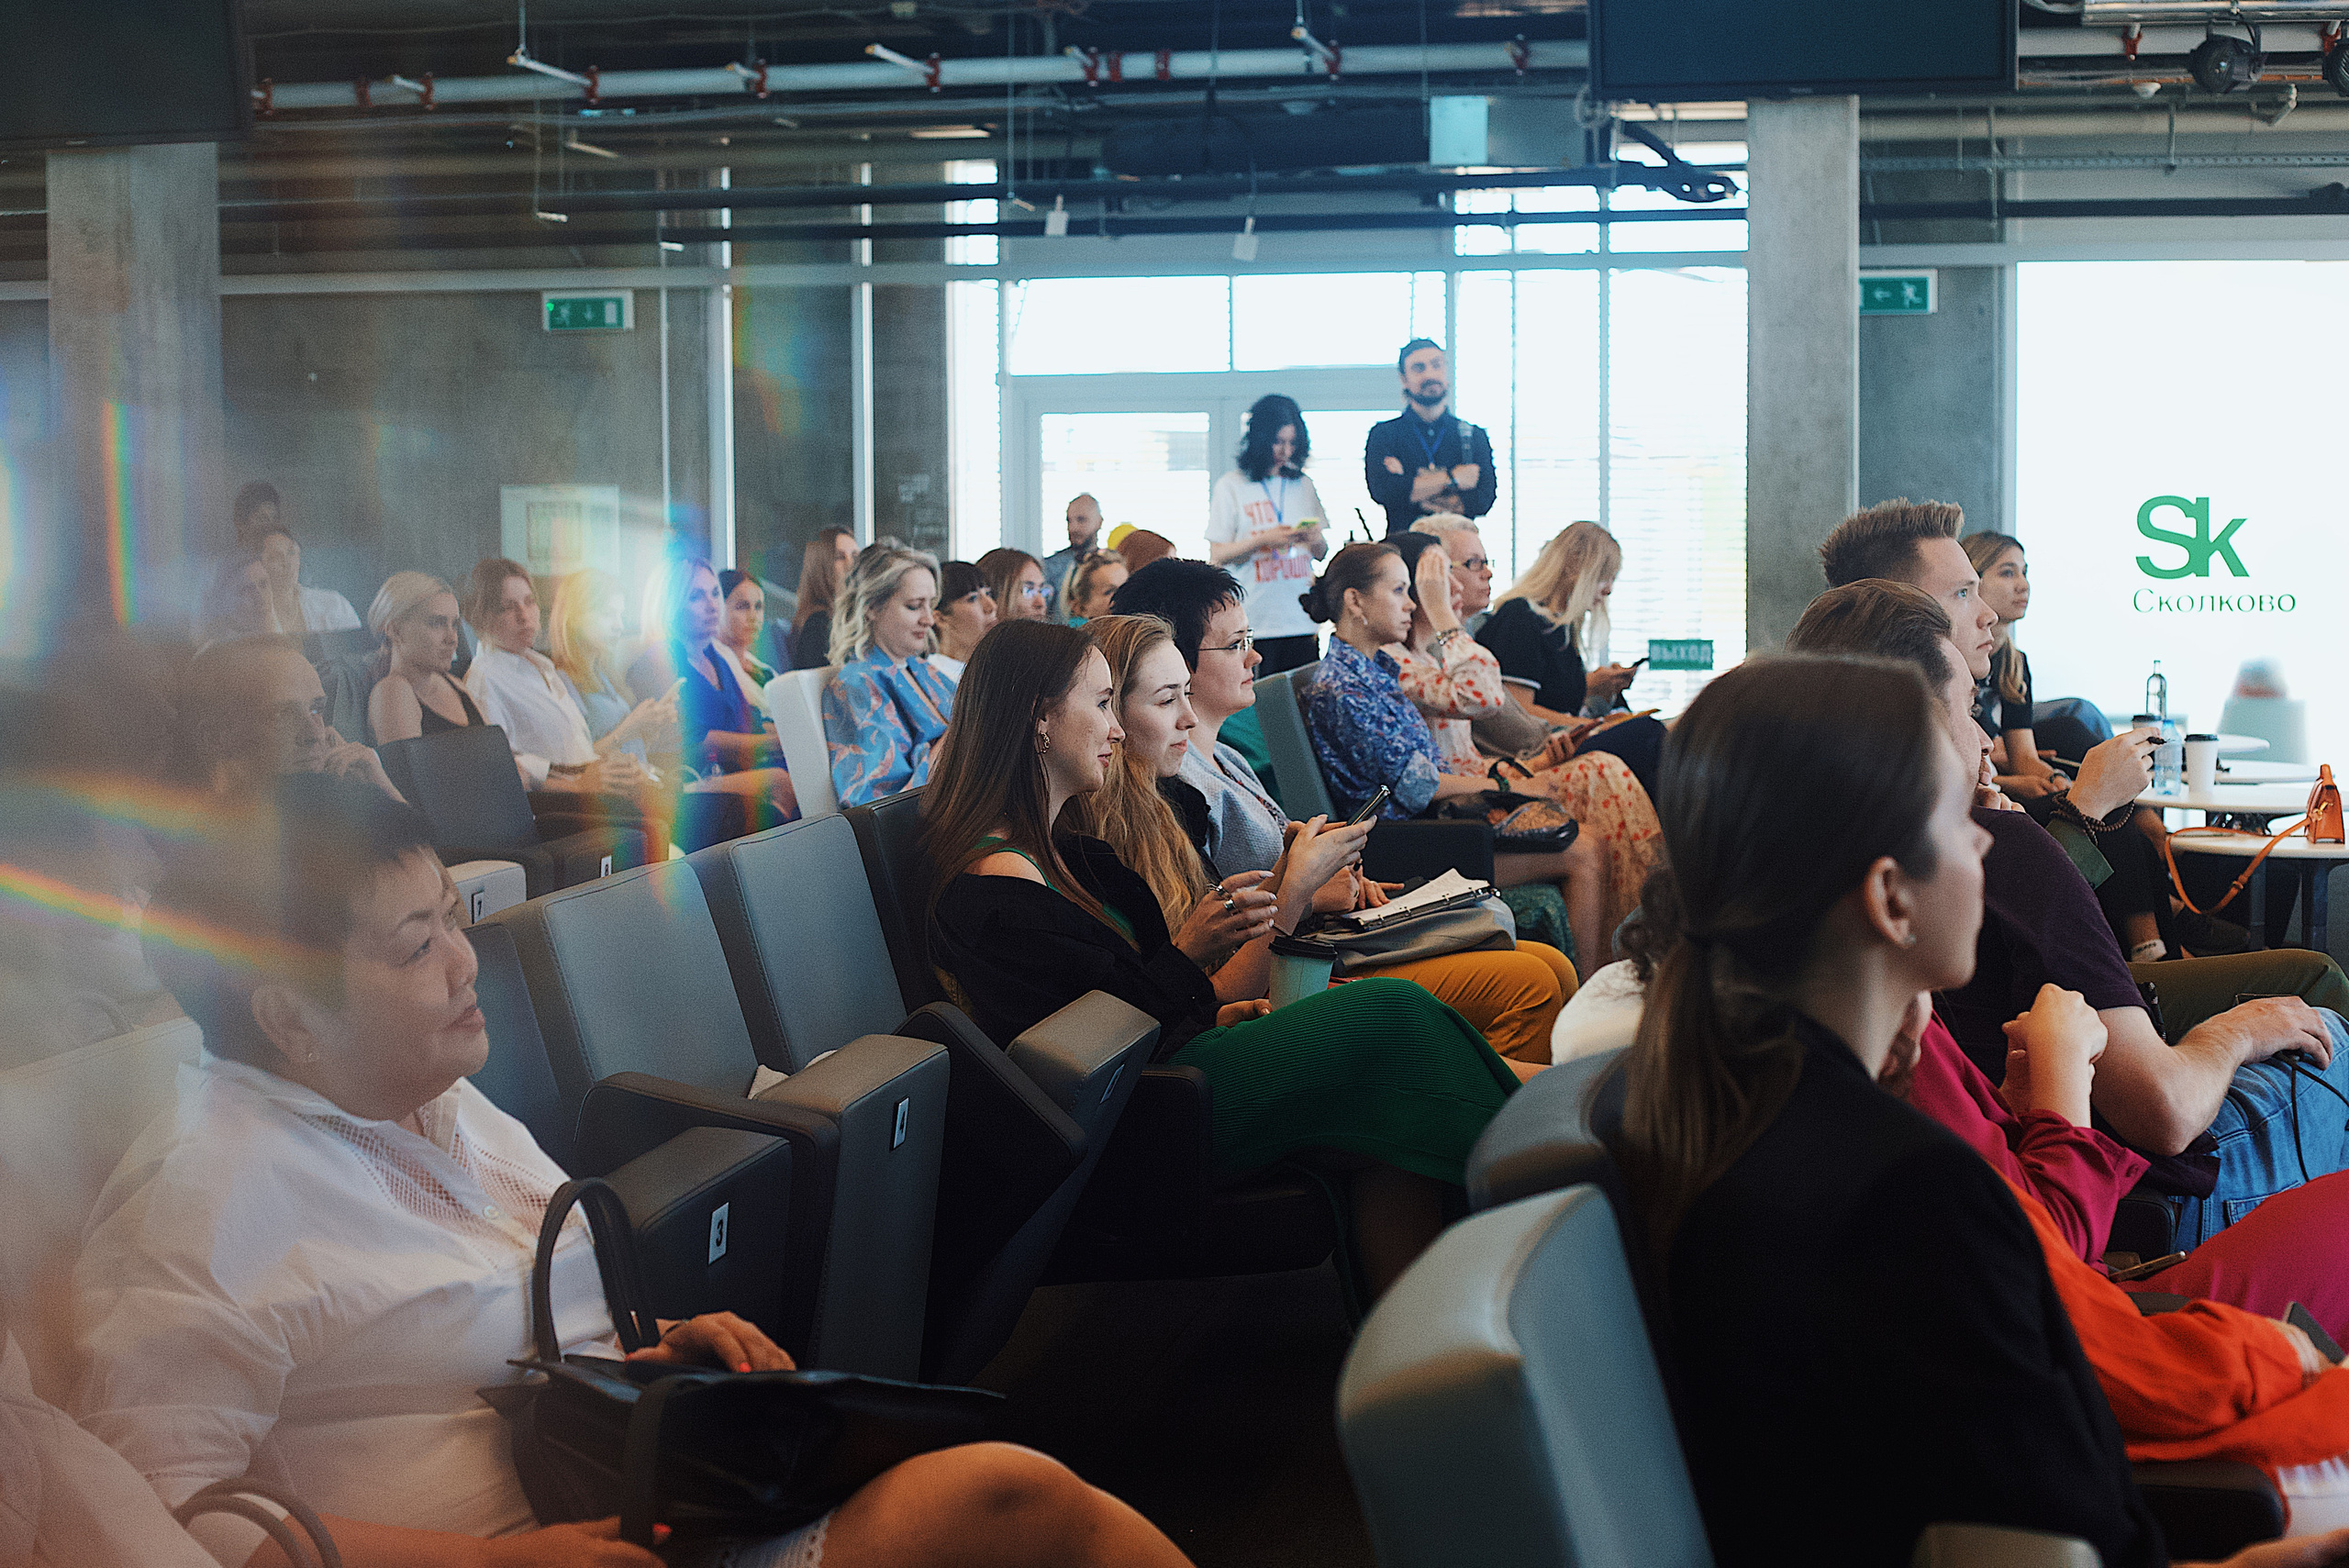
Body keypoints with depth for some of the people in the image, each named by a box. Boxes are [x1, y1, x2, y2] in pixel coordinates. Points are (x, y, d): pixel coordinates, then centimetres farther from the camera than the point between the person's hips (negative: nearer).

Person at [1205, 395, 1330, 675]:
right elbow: (1217, 556, -3)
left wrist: (1315, 541, -5)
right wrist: (1263, 540, -15)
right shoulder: (1231, 487, 2)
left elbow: (1321, 554, 18)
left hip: (1302, 623, 4)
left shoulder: (1303, 485, 14)